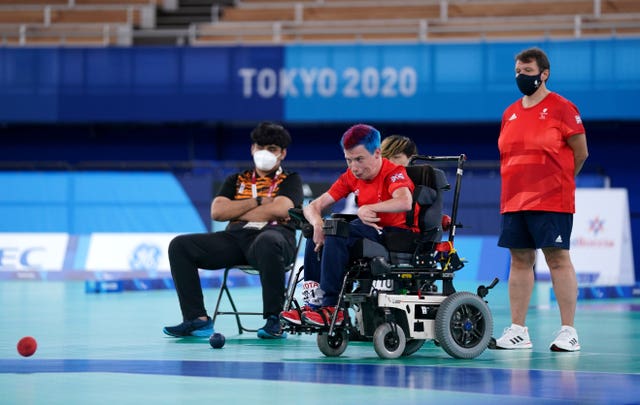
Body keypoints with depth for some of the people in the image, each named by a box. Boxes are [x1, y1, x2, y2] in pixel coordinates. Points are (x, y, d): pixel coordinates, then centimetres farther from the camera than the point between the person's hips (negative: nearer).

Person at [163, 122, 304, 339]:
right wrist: (257, 201, 2)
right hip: (236, 238, 5)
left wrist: (235, 211, 1)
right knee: (180, 246, -13)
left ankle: (274, 320, -36)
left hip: (274, 234, -5)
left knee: (269, 242, -44)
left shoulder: (290, 180, 15)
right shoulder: (237, 180, 26)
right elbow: (217, 212, 9)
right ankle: (198, 319, -18)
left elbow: (279, 209, -7)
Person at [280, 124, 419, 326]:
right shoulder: (351, 177, 7)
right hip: (373, 233, 8)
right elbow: (313, 206, 3)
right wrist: (317, 223, -18)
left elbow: (405, 202, -36)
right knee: (317, 233, -5)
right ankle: (313, 302, -10)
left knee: (337, 232, -26)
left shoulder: (394, 173, -13)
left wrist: (368, 208, -35)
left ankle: (331, 307, -27)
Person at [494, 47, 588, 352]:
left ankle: (568, 332, -3)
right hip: (513, 201, 6)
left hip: (551, 201, -6)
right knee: (520, 260, 7)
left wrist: (557, 180, 8)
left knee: (558, 259, -5)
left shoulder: (561, 108, -5)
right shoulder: (510, 113, 14)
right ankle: (518, 331, 11)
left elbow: (580, 152, -1)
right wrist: (521, 183, 13)